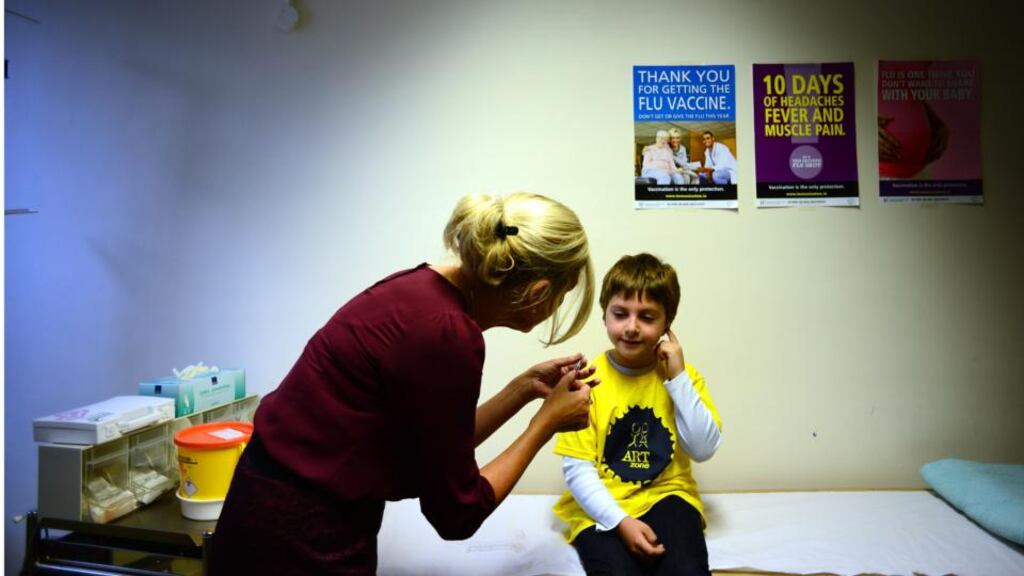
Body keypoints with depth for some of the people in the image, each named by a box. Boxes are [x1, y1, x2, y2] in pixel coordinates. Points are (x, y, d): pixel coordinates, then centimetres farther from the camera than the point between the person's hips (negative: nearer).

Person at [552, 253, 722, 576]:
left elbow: (703, 450, -8)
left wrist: (678, 378, -13)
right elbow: (576, 468, -8)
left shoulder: (683, 374, 1)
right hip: (601, 507, -1)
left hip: (666, 496, 2)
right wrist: (620, 521, -20)